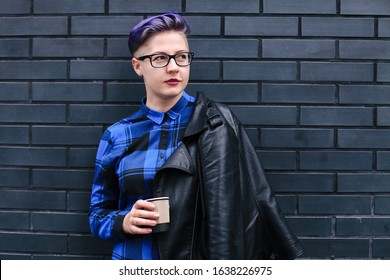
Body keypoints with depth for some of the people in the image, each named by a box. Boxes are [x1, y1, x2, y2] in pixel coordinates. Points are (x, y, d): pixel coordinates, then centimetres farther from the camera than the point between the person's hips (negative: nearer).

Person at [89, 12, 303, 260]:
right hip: (133, 255, 2)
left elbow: (255, 199, -8)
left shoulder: (216, 123, -7)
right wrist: (124, 221, -15)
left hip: (198, 256, -1)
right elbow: (98, 213, 5)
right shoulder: (116, 137, -2)